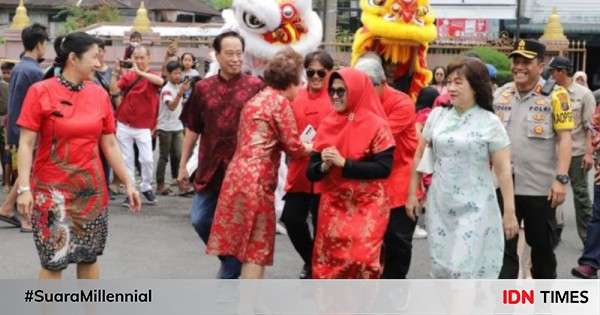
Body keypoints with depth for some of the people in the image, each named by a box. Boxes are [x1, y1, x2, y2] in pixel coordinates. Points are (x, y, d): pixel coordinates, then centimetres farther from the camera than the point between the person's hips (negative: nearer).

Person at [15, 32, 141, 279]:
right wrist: (24, 187, -17)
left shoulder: (99, 94, 3)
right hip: (52, 190, -4)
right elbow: (26, 144, -9)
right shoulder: (40, 92, -8)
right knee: (53, 260, 1)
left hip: (91, 189, 4)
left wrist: (128, 182, 6)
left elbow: (110, 144, 9)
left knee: (89, 256, 11)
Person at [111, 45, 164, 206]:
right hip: (124, 124, 2)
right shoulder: (127, 74, 5)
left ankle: (146, 187, 18)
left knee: (147, 159, -4)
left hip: (143, 126, -2)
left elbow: (160, 81, -26)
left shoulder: (152, 75, -1)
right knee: (127, 160, 5)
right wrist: (116, 73, -17)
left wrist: (140, 72, -27)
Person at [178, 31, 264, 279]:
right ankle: (230, 259, 31)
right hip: (210, 168, 3)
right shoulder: (203, 88, 4)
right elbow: (192, 129, 10)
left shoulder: (256, 87, -4)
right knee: (200, 220, 7)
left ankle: (229, 279, 17)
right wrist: (183, 165, 9)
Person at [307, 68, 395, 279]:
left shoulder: (376, 125, -7)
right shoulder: (327, 125, 7)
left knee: (361, 261, -14)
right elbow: (311, 172, 8)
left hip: (367, 206, -4)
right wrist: (325, 165, -15)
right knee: (327, 262, 3)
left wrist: (343, 163, -19)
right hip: (332, 206, 4)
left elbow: (383, 168, -16)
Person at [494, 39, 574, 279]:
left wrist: (561, 178, -18)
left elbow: (564, 138, -10)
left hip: (540, 187, -3)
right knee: (503, 247, 3)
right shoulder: (500, 94, 7)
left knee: (543, 246, 13)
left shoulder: (555, 96, -6)